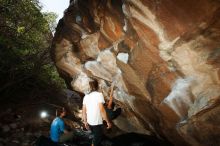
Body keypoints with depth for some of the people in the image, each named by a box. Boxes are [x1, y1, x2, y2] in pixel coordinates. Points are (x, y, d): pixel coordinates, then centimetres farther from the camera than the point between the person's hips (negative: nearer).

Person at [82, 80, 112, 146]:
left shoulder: (86, 96, 5)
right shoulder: (99, 94, -12)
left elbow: (84, 111, 6)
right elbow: (102, 110, -18)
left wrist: (85, 122, 17)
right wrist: (108, 122, -12)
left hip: (89, 122, 6)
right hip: (97, 122, -6)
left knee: (96, 137, 25)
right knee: (96, 140, 6)